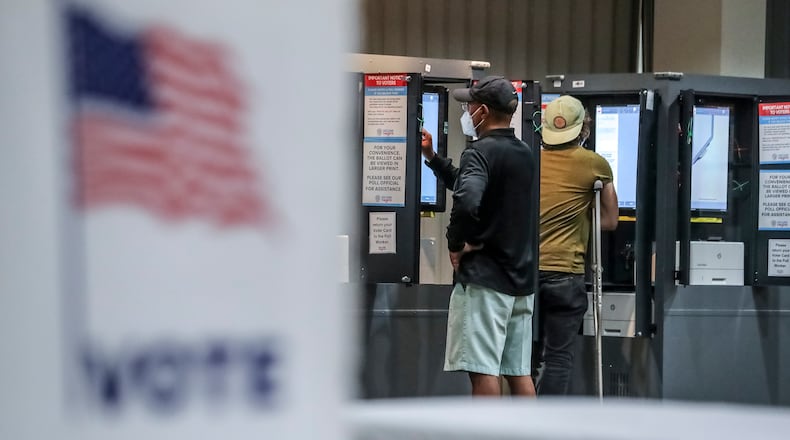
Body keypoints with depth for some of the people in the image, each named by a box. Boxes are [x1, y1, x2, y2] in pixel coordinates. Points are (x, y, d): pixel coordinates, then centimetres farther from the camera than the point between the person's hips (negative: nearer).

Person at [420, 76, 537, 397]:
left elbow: (467, 200, -31)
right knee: (519, 371, 10)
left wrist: (456, 244, -15)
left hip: (484, 276, -8)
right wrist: (432, 157, 26)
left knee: (483, 370, -6)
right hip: (520, 276, 9)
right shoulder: (524, 154, 15)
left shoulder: (481, 151, -11)